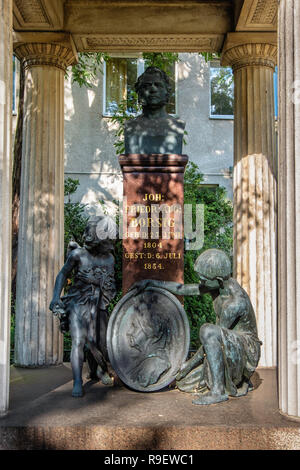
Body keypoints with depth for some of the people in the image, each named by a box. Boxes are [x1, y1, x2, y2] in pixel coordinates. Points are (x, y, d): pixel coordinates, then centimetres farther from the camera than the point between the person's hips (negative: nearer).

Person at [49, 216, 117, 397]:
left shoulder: (110, 258, 6)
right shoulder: (78, 254, -4)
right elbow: (63, 274, 4)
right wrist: (56, 297, -4)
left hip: (99, 306, 3)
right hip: (78, 304, -3)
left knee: (98, 344, 4)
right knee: (78, 341, -14)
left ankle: (103, 369, 34)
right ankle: (78, 383, -7)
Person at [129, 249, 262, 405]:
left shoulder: (234, 302, -29)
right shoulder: (217, 283, -4)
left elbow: (213, 334, -23)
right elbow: (183, 289, 4)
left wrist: (191, 362, -13)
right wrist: (150, 282, 1)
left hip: (246, 350, -9)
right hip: (228, 349, 9)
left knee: (207, 330, -37)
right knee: (183, 382, 6)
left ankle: (218, 390, -26)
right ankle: (241, 381, 19)